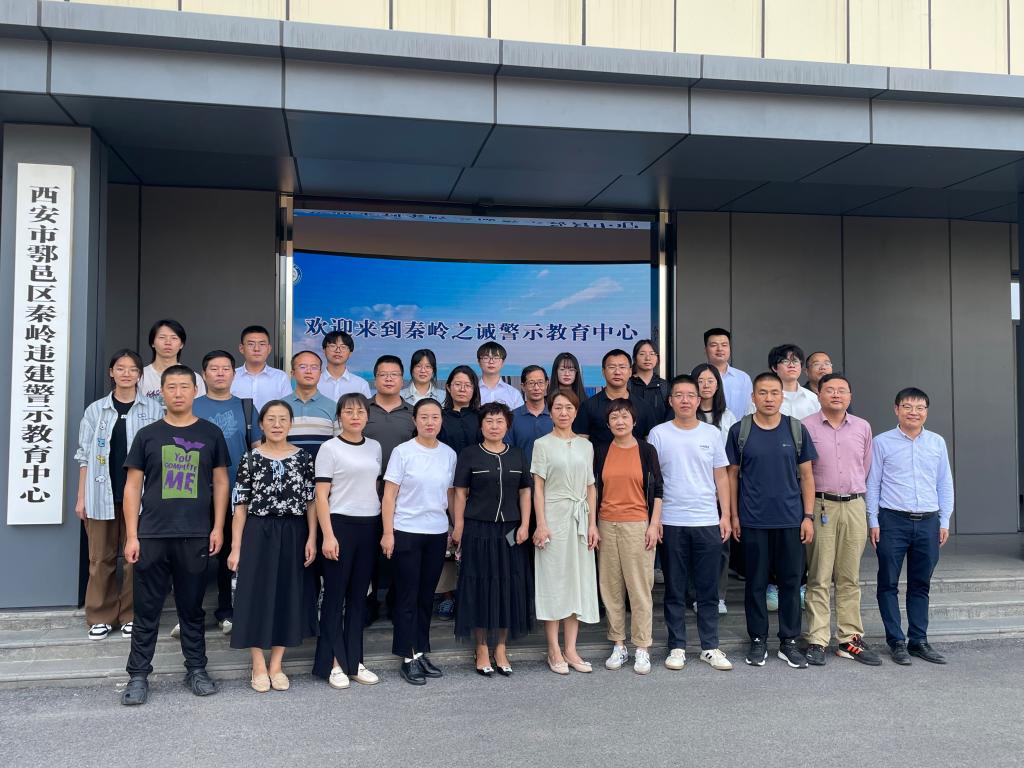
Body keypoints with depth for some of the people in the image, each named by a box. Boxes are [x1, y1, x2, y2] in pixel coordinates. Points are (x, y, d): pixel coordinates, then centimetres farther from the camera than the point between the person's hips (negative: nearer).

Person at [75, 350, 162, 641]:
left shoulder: (153, 409, 2)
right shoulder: (95, 410, 7)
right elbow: (85, 455, 8)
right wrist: (81, 497, 4)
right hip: (102, 494, 2)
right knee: (101, 557, 7)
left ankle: (131, 616, 16)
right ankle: (101, 616, 18)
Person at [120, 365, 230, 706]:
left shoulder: (211, 434, 5)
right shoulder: (147, 435, 4)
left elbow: (220, 482, 7)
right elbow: (133, 486, 4)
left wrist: (218, 528, -1)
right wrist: (131, 535, -2)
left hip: (195, 536, 0)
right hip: (152, 536, 0)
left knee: (192, 608, 10)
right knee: (146, 610, 6)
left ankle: (196, 669, 22)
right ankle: (138, 675, 17)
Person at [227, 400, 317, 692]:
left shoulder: (303, 458, 2)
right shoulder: (250, 459, -1)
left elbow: (311, 501, 3)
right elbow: (240, 506, -1)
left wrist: (312, 538, -5)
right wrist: (236, 547, -5)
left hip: (293, 535, 2)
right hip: (258, 534, -1)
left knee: (288, 595, 7)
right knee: (257, 595, 2)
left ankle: (276, 665, 20)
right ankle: (259, 667, 15)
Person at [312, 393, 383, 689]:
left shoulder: (375, 447, 10)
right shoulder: (330, 448, -4)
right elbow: (321, 495, -7)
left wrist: (385, 528, 11)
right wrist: (328, 535, -14)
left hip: (370, 526, 5)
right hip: (340, 524, -5)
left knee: (359, 595, 10)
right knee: (335, 595, 2)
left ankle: (354, 661, 19)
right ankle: (333, 663, 11)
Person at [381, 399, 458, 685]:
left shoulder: (449, 454, 5)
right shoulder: (403, 452, -7)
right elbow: (389, 495, -6)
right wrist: (388, 533, -10)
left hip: (437, 533, 4)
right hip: (407, 532, -4)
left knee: (427, 596, 11)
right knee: (408, 597, 3)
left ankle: (421, 652, 22)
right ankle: (408, 659, 12)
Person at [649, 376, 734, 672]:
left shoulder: (712, 433, 6)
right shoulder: (659, 434, 0)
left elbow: (721, 476, 9)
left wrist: (726, 515, 4)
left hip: (708, 522, 1)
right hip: (671, 522, -1)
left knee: (709, 590, 7)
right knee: (675, 590, 7)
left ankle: (710, 647, 18)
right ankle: (677, 647, 18)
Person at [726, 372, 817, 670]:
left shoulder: (796, 430, 3)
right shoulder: (739, 430, -1)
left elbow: (806, 475, 5)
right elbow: (732, 474, 3)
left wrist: (808, 516, 0)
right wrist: (734, 516, 0)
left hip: (791, 520, 1)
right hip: (753, 521, -1)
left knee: (791, 581, 7)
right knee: (756, 582, 7)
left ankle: (789, 642, 20)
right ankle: (758, 641, 20)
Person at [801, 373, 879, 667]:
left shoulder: (863, 427, 11)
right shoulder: (806, 427, -1)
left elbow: (866, 468, 19)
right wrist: (810, 506, 5)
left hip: (854, 507, 4)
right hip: (820, 507, -3)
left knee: (850, 578, 8)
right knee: (819, 578, -2)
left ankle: (850, 639, 15)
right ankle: (816, 642, 3)